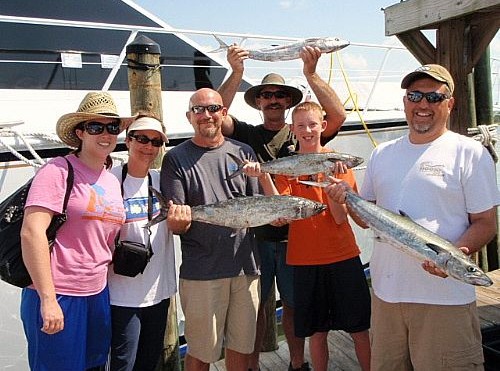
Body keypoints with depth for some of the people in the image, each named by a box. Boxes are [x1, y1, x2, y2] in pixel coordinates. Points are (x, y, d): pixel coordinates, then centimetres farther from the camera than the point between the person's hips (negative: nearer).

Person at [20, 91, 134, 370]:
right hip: (57, 297, -7)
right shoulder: (59, 171, -11)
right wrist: (48, 299, -21)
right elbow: (31, 232, -19)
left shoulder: (112, 180, 11)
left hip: (98, 294, 7)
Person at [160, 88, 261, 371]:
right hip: (201, 271, -3)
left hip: (245, 265, 3)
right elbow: (176, 226, -5)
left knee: (241, 346, 15)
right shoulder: (176, 159, 0)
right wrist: (178, 220, -27)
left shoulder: (244, 153, 8)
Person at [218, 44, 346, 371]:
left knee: (293, 303, 15)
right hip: (256, 235, 0)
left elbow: (338, 115, -10)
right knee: (255, 303, 10)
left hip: (294, 236, 1)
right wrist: (237, 73, -22)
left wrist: (311, 74, -17)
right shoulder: (248, 134, 4)